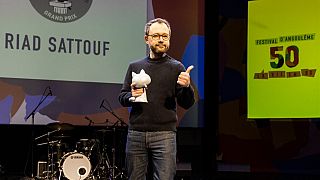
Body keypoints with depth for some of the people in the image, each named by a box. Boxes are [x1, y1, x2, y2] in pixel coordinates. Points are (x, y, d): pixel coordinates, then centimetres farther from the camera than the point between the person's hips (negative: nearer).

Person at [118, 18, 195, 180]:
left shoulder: (176, 68, 6)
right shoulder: (134, 66, 14)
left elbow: (186, 104, 1)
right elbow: (122, 98, 14)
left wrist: (186, 87, -20)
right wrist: (131, 96, -9)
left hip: (164, 134, -2)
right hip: (136, 134, 3)